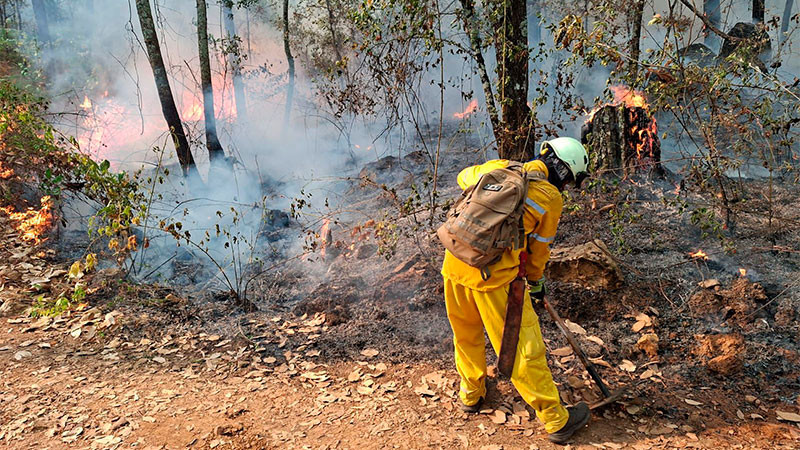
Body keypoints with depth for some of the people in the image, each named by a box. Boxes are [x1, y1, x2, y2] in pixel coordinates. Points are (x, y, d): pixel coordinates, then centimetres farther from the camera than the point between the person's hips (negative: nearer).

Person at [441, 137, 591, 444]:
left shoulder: (499, 166, 12)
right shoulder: (550, 197, 0)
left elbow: (464, 177, 32)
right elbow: (538, 249, 10)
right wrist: (536, 281, 28)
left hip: (454, 259, 6)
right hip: (493, 274, -5)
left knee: (466, 333, 24)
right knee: (523, 346, 6)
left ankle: (471, 393, 45)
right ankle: (556, 420, 20)